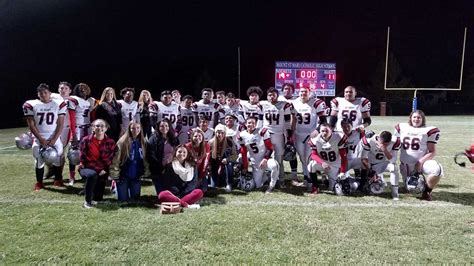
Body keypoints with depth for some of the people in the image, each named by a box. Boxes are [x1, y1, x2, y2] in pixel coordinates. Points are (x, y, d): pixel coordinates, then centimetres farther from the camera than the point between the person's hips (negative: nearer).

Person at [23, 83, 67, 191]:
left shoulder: (59, 105, 0)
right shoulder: (31, 105, 0)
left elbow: (60, 124, -2)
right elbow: (31, 125, -1)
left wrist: (54, 139, -10)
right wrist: (41, 139, -9)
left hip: (54, 138, 0)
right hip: (39, 138, 0)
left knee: (57, 159, 0)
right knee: (39, 160, 3)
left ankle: (58, 180, 16)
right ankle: (39, 182, 17)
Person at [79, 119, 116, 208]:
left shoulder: (110, 142, -3)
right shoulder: (86, 140, -6)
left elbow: (111, 159, 1)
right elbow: (83, 158, -4)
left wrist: (105, 170, -13)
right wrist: (96, 169, -12)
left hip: (102, 172, 2)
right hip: (87, 168, -2)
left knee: (98, 198, -4)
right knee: (92, 175, -39)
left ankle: (89, 189, 33)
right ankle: (87, 201, -21)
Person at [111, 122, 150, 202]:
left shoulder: (143, 142, 3)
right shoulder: (122, 141, -11)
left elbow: (145, 159, 12)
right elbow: (116, 159, -11)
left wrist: (146, 172, 6)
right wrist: (115, 175, -13)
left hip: (136, 176, 4)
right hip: (123, 175, -3)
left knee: (135, 198, 7)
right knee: (123, 199, 4)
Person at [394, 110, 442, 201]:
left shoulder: (429, 131, -3)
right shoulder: (402, 128, 5)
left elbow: (432, 152, -5)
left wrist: (421, 162, -18)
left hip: (422, 161, -2)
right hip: (406, 165, 2)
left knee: (437, 170, -34)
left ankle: (427, 191, -9)